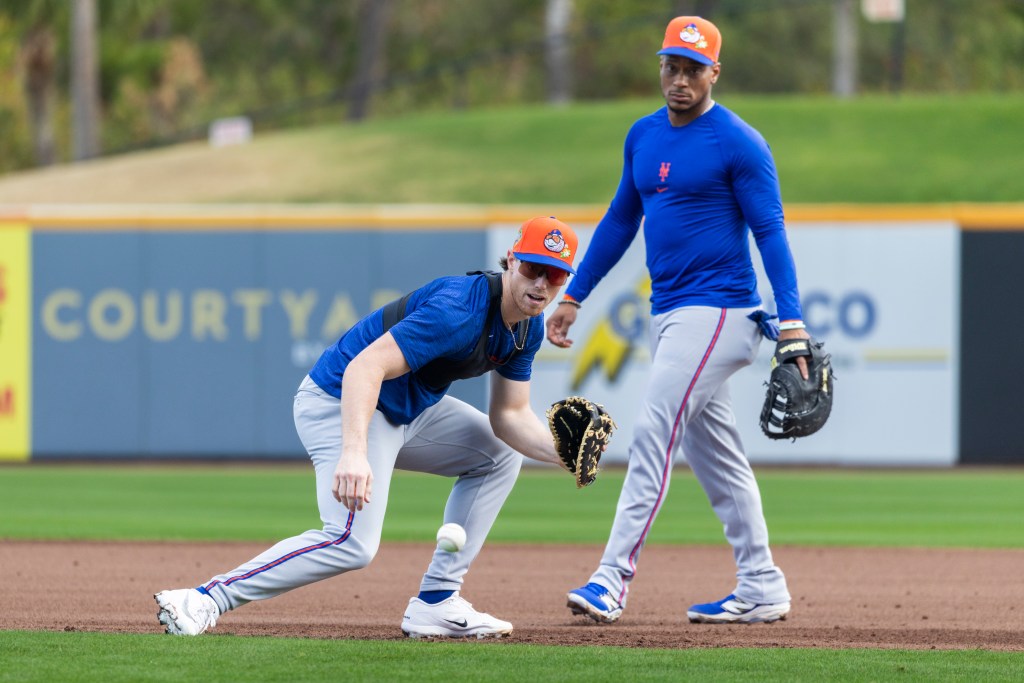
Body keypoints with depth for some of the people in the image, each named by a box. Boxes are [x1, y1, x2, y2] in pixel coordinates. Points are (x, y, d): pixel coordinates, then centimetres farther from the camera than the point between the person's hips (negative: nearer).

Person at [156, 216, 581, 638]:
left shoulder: (528, 328, 2)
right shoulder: (458, 310, -28)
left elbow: (510, 416, 8)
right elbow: (365, 367, -36)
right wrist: (353, 453, -49)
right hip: (339, 402, -10)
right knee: (352, 543, -24)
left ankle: (435, 604, 11)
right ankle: (204, 600, -22)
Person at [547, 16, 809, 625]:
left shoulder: (739, 143, -9)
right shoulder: (643, 136, 13)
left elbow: (770, 230, -12)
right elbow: (620, 220, 22)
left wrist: (792, 319, -20)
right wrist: (573, 296, 20)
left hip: (717, 311, -8)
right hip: (669, 314, 8)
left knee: (653, 432, -16)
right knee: (712, 454, 10)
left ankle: (613, 580, -20)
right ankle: (762, 589, 16)